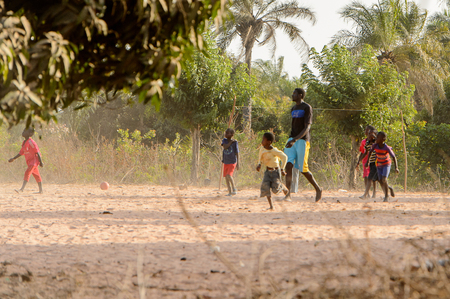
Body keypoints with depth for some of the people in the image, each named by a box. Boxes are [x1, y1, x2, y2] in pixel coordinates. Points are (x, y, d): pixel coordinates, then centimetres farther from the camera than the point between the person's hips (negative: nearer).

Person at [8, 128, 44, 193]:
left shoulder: (31, 142, -18)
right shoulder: (24, 143, 9)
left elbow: (37, 152, -17)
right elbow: (21, 153, 16)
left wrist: (41, 162, -16)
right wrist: (13, 159, 12)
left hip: (34, 160, -9)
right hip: (29, 161, 9)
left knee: (27, 172, -21)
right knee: (36, 175, 15)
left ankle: (22, 188, -28)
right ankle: (41, 190, 22)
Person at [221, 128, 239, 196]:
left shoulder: (235, 142, -8)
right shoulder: (224, 140, 4)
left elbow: (237, 153, -6)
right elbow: (225, 147, -15)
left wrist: (238, 163, -9)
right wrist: (231, 142, -16)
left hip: (232, 162, -5)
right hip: (226, 162, 5)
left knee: (229, 175, -22)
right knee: (226, 177, 6)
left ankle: (234, 188, -6)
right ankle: (230, 192, 13)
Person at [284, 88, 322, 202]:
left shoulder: (307, 108, -8)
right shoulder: (293, 109, 18)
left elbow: (307, 127, -17)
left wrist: (295, 140, -28)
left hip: (302, 140, -7)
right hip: (292, 139, 7)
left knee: (303, 169, -5)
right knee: (288, 165, -10)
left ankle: (318, 189, 16)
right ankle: (288, 194, -16)